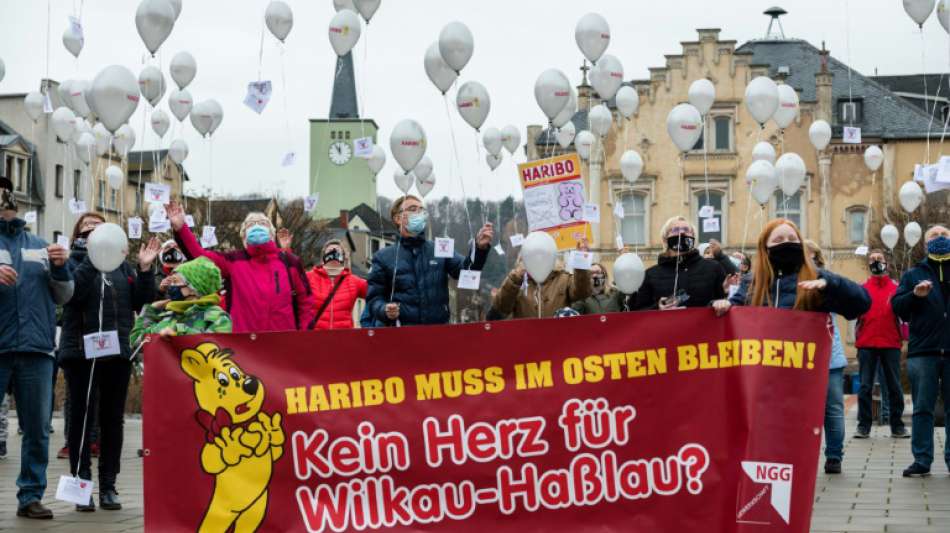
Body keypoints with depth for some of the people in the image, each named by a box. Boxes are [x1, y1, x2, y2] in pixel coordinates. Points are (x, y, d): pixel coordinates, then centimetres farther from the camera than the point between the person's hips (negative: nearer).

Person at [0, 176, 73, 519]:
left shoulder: (38, 245, 17)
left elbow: (63, 297, 18)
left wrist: (60, 268, 0)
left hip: (35, 349, 3)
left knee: (37, 429, 4)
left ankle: (31, 496, 11)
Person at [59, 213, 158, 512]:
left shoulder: (122, 266, 13)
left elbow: (142, 301, 7)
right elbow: (73, 290, -17)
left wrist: (145, 269, -4)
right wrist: (93, 255, -21)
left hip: (117, 353, 3)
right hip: (80, 352, -3)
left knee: (113, 419, 5)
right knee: (80, 418, -1)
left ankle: (108, 487, 11)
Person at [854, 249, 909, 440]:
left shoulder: (895, 288, 9)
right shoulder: (862, 288, 10)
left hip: (891, 343, 0)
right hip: (866, 344, 0)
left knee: (894, 386, 3)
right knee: (865, 386, 0)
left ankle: (897, 426, 10)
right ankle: (863, 426, 4)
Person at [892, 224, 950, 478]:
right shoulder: (914, 274, 12)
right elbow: (896, 306, 6)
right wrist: (915, 295, -12)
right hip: (923, 352, -1)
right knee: (922, 408, 0)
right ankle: (922, 461, 3)